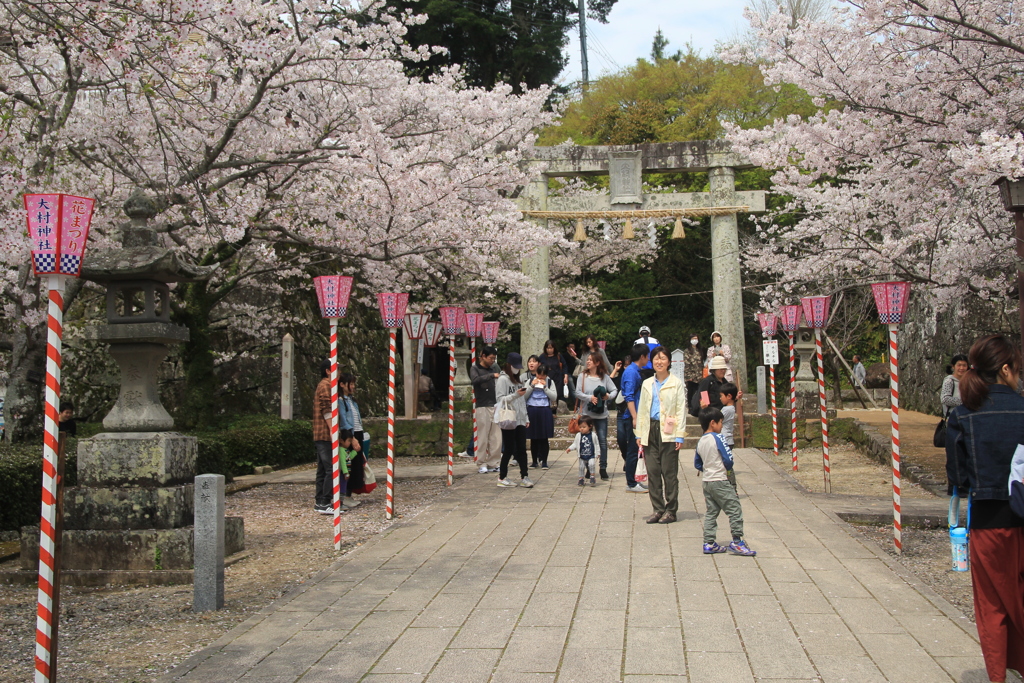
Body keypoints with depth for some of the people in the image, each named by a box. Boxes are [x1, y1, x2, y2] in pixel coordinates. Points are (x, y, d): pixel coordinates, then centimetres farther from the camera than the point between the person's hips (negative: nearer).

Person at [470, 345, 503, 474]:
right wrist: (492, 376, -24)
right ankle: (482, 464, 6)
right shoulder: (475, 369, 3)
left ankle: (493, 463, 10)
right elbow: (475, 380, -19)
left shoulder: (494, 369, 18)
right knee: (482, 437, -2)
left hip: (495, 406, 5)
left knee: (496, 438, 2)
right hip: (482, 407, -5)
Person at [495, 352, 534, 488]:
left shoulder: (518, 380, 19)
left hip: (520, 420, 7)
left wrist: (526, 417, 16)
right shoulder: (502, 380, -4)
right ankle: (502, 477, 9)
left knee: (522, 449, 3)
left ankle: (525, 477, 4)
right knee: (508, 450, -1)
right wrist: (515, 395, -22)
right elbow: (500, 399, -11)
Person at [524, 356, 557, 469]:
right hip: (531, 411, 0)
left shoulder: (549, 382, 7)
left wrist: (545, 387, -8)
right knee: (533, 438, 3)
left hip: (545, 412, 0)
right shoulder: (529, 381, 7)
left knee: (544, 438, -4)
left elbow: (554, 397, -1)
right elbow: (524, 397, 1)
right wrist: (532, 386, -8)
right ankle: (534, 461, 11)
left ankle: (543, 461, 2)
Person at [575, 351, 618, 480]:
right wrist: (590, 397, -18)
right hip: (586, 413, 0)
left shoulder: (605, 377, 3)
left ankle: (603, 468, 5)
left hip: (601, 414, 0)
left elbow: (614, 390, 5)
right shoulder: (582, 376, 2)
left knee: (603, 441, -2)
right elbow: (578, 393, -5)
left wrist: (609, 396, -15)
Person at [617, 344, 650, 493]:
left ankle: (631, 481, 20)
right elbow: (629, 397, -21)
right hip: (630, 416, -10)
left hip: (631, 416, 10)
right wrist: (634, 418, -25)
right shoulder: (631, 371, -14)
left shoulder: (634, 371, 15)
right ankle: (631, 484, 2)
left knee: (632, 449, 13)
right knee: (633, 449, -4)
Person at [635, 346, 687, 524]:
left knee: (669, 472, -1)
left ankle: (671, 510, 8)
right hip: (650, 431, 4)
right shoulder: (647, 384, 14)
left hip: (668, 432, -4)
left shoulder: (676, 383, 1)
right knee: (652, 471, 3)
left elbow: (681, 410, -2)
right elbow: (641, 409, 16)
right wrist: (639, 434, 9)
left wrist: (679, 435, -9)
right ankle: (658, 509, 12)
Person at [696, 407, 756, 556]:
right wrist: (727, 468, 6)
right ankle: (737, 542, -3)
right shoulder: (717, 438, -13)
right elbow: (728, 459, -14)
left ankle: (709, 543, 11)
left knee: (711, 512, 12)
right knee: (735, 510, -2)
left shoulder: (700, 442, 8)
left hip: (706, 481, 8)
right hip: (720, 481, -8)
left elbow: (697, 464, 13)